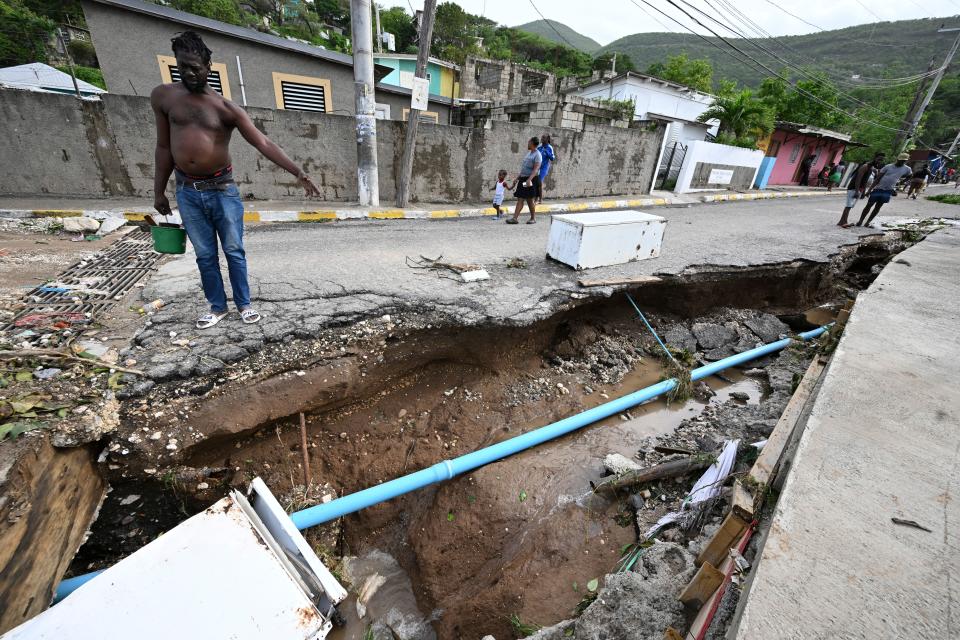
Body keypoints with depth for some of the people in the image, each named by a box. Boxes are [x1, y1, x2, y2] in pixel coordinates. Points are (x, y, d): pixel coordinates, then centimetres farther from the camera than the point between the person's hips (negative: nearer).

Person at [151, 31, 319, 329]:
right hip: (187, 191, 3)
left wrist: (297, 172, -27)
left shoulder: (227, 108, -3)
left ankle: (244, 304, 19)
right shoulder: (163, 96, 5)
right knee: (204, 255, 9)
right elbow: (163, 147, 9)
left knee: (234, 251, 5)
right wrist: (158, 191, 9)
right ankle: (217, 307, 22)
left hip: (222, 189, -2)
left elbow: (264, 143, -13)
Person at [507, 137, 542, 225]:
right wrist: (518, 178, 22)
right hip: (523, 178, 8)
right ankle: (515, 218, 1)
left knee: (530, 199, -3)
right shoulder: (528, 153, 17)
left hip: (531, 180, -8)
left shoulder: (537, 155, -9)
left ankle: (533, 218, 8)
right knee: (520, 199, 2)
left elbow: (536, 169, -21)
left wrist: (529, 179, -34)